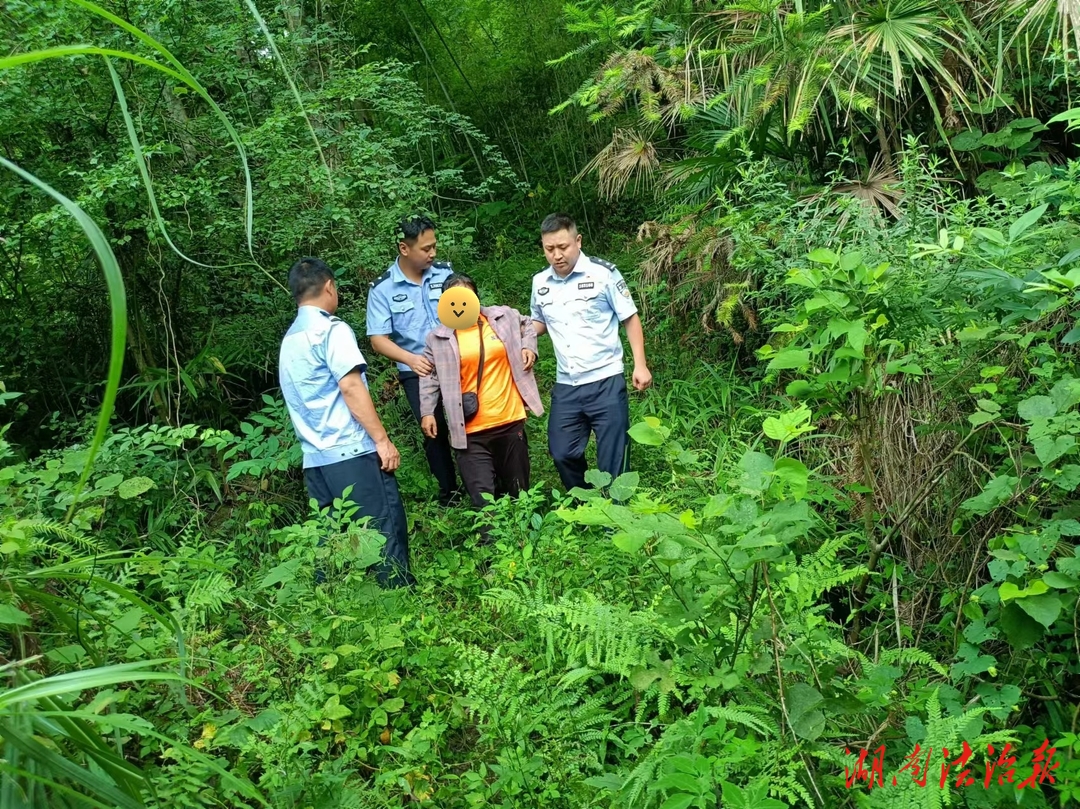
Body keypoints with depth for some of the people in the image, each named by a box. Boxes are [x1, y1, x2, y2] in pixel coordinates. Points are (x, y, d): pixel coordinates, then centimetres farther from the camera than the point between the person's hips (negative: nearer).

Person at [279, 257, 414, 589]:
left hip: (315, 457, 8)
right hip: (352, 452, -8)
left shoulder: (289, 339, 18)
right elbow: (351, 388, -15)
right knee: (386, 529, -3)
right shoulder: (332, 329, -7)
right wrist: (382, 439, -14)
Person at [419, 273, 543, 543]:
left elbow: (527, 324, 24)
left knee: (517, 489, 17)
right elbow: (430, 377, 6)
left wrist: (528, 347, 7)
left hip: (510, 421, 3)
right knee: (483, 497, -9)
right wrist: (427, 411, -1)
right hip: (471, 431, -3)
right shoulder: (439, 338, -2)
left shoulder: (504, 317, 3)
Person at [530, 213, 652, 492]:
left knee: (612, 459, 2)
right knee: (562, 453, 10)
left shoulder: (603, 272, -9)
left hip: (605, 381, -5)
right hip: (565, 386, 5)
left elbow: (630, 318, -3)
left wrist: (640, 365, -10)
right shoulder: (540, 282, 4)